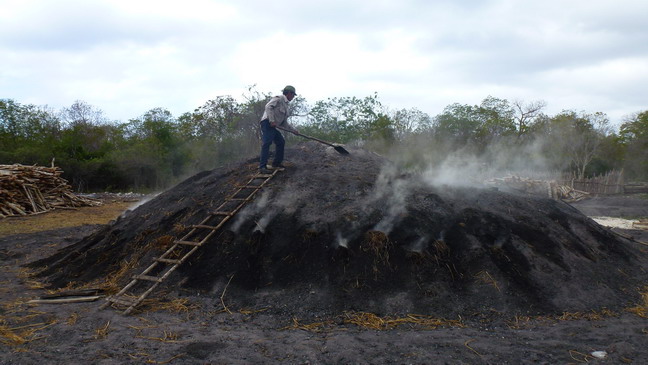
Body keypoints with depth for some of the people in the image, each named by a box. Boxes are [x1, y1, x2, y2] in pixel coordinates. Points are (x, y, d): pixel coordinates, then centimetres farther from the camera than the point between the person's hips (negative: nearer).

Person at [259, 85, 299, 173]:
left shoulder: (285, 105, 24)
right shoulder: (279, 98, -3)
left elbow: (284, 123, 26)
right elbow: (268, 106, -19)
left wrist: (294, 130, 19)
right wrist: (272, 120, -24)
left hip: (273, 126, 10)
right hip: (267, 123, -10)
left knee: (281, 142, 10)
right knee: (267, 143, -17)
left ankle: (276, 163, 17)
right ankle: (262, 166, -20)